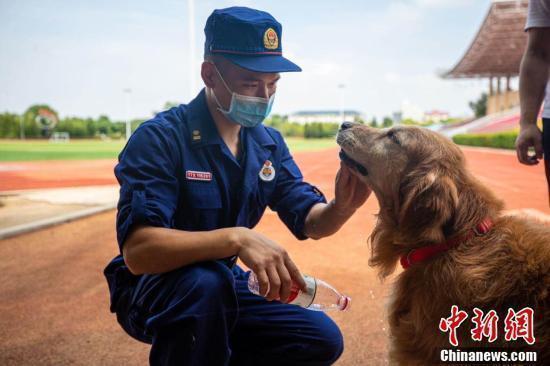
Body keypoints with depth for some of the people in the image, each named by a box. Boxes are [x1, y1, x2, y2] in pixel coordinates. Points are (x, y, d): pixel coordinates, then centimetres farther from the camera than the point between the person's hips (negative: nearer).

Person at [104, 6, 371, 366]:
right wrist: (236, 238, -46)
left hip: (225, 286, 6)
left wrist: (341, 208, -28)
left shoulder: (268, 144, -1)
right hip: (151, 289, -6)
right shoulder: (159, 138, -22)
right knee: (206, 282, -38)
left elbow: (309, 221, -4)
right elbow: (138, 250, -33)